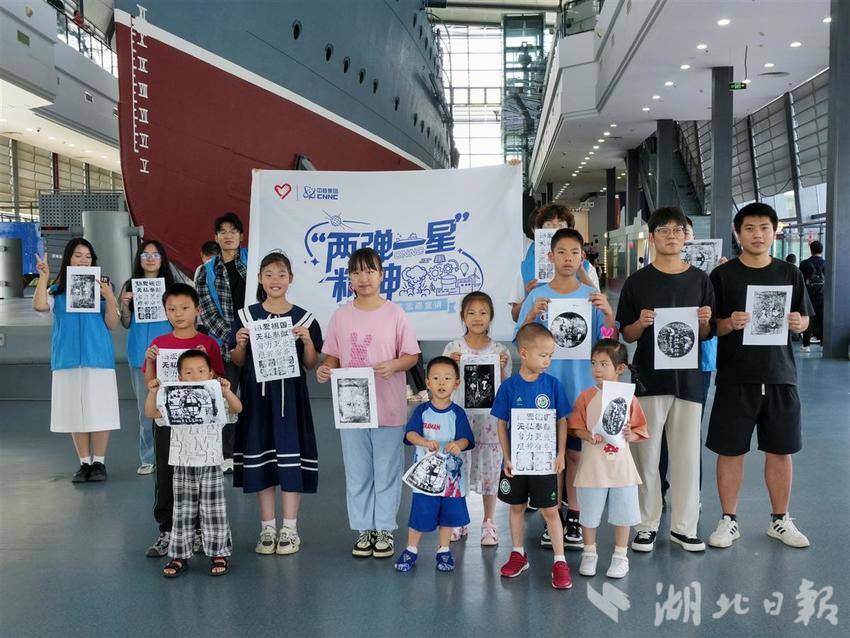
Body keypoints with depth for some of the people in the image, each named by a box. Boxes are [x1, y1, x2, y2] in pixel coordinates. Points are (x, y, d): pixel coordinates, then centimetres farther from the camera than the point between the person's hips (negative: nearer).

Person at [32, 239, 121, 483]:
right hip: (67, 359, 1)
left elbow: (112, 324, 0)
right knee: (75, 410, 5)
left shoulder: (102, 287, 5)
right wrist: (43, 276, -10)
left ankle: (99, 462, 11)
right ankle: (84, 463, 15)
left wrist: (109, 298, -14)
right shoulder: (57, 290, 7)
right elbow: (40, 306, -13)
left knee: (99, 410, 0)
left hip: (98, 357, -1)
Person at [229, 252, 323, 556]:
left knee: (291, 456, 0)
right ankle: (267, 527, 19)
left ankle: (289, 528, 13)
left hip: (291, 395, -1)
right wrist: (240, 344, -10)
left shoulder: (304, 318, 1)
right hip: (257, 394, 2)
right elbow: (237, 362, 9)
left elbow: (311, 365, 4)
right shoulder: (246, 316, 4)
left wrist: (307, 341, -13)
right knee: (260, 457, 6)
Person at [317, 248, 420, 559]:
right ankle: (364, 530, 25)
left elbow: (412, 355, -1)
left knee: (387, 471, 8)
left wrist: (393, 365, -20)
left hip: (389, 407, -2)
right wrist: (325, 369, -12)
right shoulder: (341, 315, 4)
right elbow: (333, 356, 9)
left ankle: (384, 529, 22)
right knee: (357, 472, 11)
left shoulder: (395, 314, -4)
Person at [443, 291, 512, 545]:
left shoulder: (500, 351, -3)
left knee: (490, 471, 8)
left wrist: (501, 369, -17)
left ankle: (489, 523, 25)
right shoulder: (452, 349, -2)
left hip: (489, 419, 0)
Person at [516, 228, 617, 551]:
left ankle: (574, 516, 21)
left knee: (575, 453, 6)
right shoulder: (537, 297, 2)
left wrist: (609, 313, -19)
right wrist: (532, 315, -17)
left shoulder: (593, 297, 2)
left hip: (581, 388, 0)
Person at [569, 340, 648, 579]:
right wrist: (588, 436, -20)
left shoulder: (628, 398, -2)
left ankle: (620, 556, 28)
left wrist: (630, 435, -18)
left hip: (621, 465, 0)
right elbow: (575, 427, -2)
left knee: (622, 513, 10)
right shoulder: (586, 396, -3)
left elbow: (640, 431, 3)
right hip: (592, 466, 0)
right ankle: (589, 554, 29)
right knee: (589, 513, 11)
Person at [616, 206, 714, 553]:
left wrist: (704, 321, -10)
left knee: (687, 453, 6)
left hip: (688, 377, 2)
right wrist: (641, 323, -16)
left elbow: (706, 336, 11)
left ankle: (683, 526, 20)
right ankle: (647, 524, 17)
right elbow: (627, 335, 4)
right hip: (649, 376, -2)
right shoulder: (638, 281, 1)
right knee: (646, 453, 3)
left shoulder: (699, 279, 7)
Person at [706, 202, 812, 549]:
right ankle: (728, 520, 18)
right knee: (730, 451, 4)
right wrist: (730, 323, -21)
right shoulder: (722, 275, -1)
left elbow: (805, 319, 13)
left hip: (780, 376, 3)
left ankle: (780, 520, 27)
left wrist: (798, 323, -9)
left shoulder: (790, 274, 7)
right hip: (735, 378, -2)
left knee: (780, 451, 11)